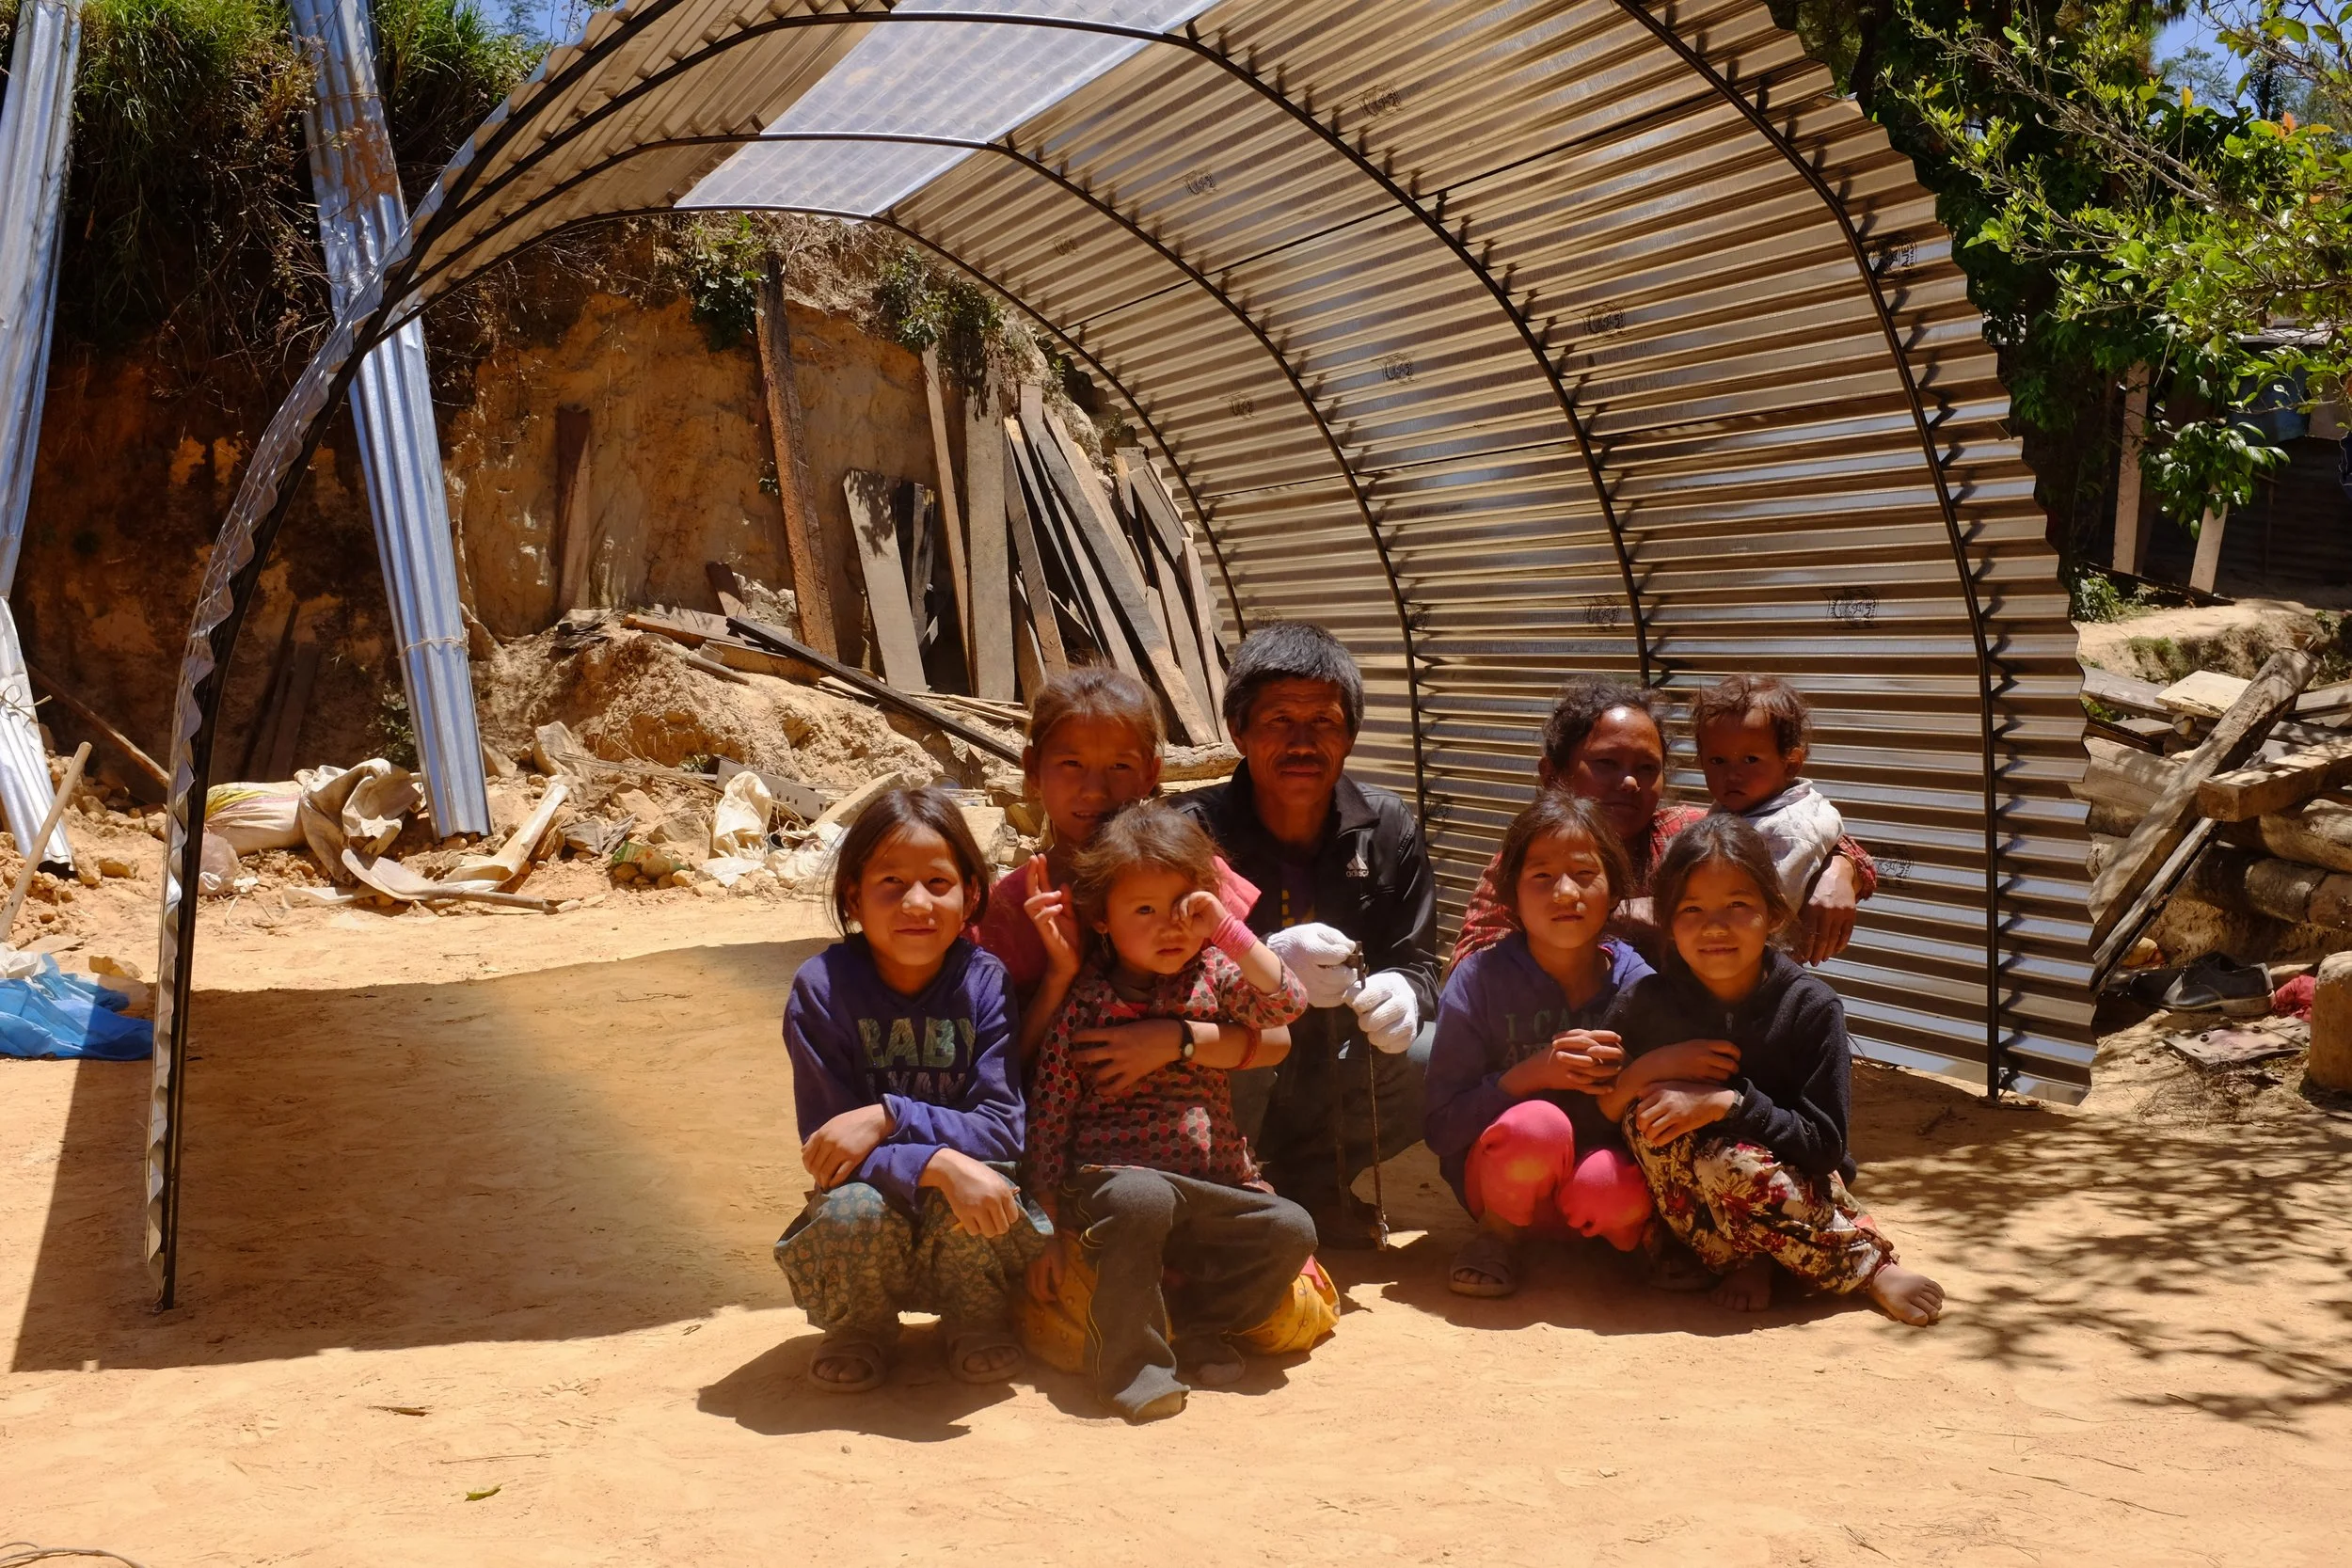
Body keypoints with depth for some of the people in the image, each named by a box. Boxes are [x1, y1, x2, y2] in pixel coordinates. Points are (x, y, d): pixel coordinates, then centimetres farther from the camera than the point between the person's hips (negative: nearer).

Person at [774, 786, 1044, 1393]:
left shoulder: (984, 982, -9)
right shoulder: (821, 989, -12)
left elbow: (1002, 1130, -14)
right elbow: (828, 1144, -17)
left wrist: (888, 1117, -29)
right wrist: (938, 1164, -34)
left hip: (969, 1230, 1)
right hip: (874, 1216, 0)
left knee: (979, 1187, -32)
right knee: (853, 1208, -33)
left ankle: (978, 1314, 1)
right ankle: (864, 1323, 2)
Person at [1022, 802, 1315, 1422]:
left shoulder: (1213, 976, 8)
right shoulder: (1083, 1003, -3)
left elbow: (1287, 1003, -9)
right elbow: (1049, 1117, -2)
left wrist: (1224, 926, -15)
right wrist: (1049, 1230, -5)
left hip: (1214, 1189, 4)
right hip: (1112, 1178, -4)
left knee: (1292, 1231, -19)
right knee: (1141, 1199, -38)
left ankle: (1188, 1326, -5)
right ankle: (1131, 1361, -24)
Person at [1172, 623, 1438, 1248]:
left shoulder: (1388, 827, -1)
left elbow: (1417, 962, 0)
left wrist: (1402, 993, -25)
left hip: (1340, 1088, 4)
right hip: (1227, 1092, -4)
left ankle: (1313, 1190, 2)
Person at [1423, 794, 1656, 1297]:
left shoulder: (1638, 982, -5)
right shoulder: (1479, 979, -9)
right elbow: (1441, 1128, -12)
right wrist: (1528, 1076, -25)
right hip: (1501, 1180, 0)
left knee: (1609, 1186, -34)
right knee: (1538, 1124, -33)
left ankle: (1642, 1235, 1)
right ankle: (1497, 1233, -4)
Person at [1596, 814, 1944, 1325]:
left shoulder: (1811, 1006, -12)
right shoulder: (1652, 1001, -6)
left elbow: (1824, 1144, -17)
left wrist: (1726, 1103, -27)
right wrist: (1650, 1068, -25)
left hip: (1793, 1187, -2)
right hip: (1701, 1216, 2)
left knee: (1728, 1163, -34)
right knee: (1648, 1114, -25)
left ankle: (1869, 1262, -12)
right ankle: (1744, 1261, -11)